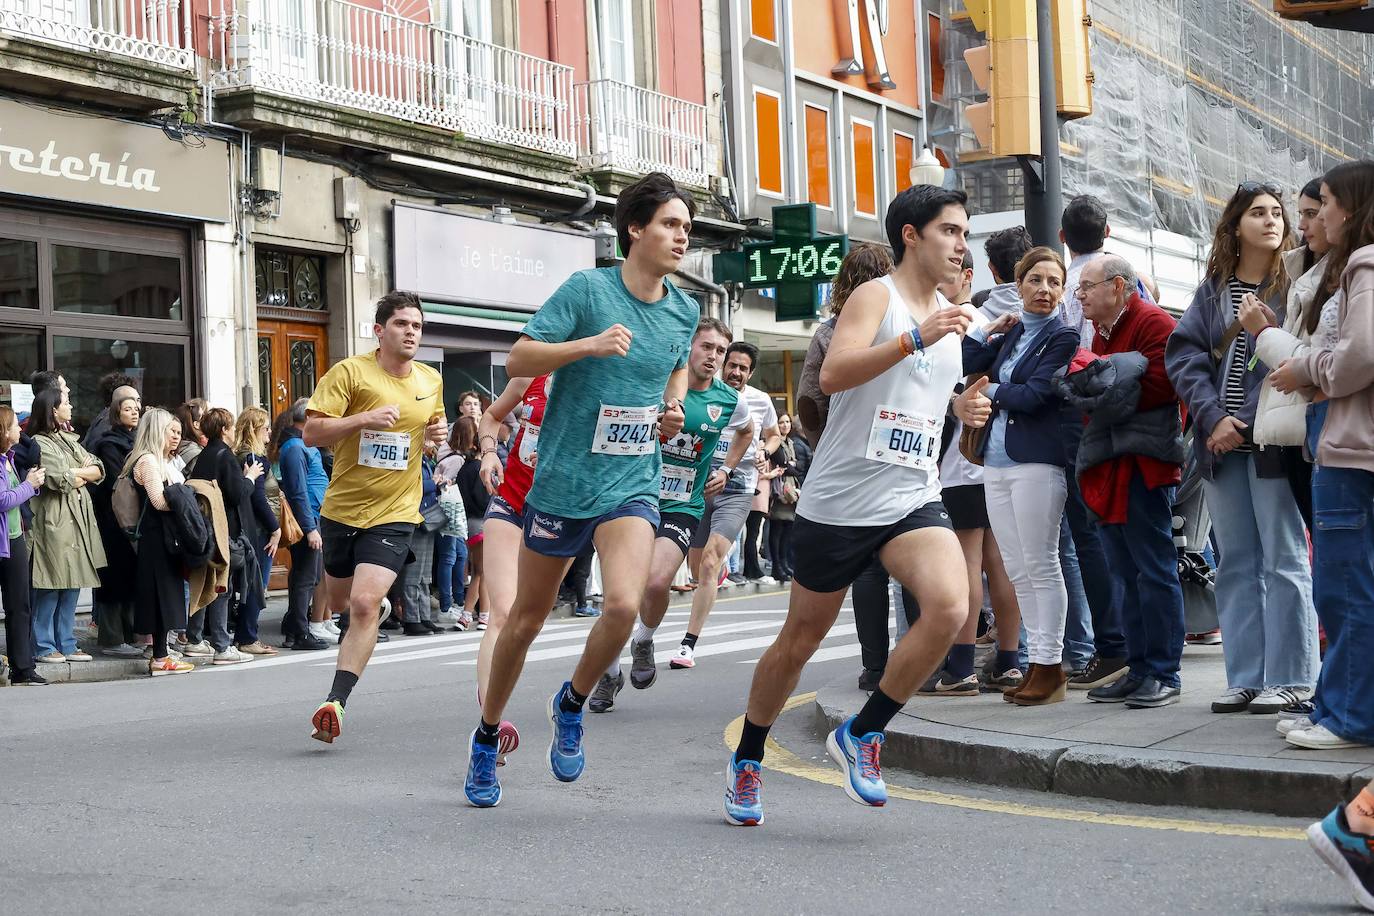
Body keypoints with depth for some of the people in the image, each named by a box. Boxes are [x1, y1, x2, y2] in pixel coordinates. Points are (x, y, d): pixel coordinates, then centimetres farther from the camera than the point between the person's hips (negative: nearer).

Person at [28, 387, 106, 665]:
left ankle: (66, 644, 15)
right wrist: (83, 474, 1)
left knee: (72, 586, 9)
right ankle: (45, 647, 3)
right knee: (50, 588, -4)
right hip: (54, 520, -8)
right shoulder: (39, 443, -8)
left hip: (78, 518, 8)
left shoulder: (69, 440, 17)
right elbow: (60, 480, -17)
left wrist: (76, 474, -6)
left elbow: (99, 470, 11)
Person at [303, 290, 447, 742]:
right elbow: (311, 433, -13)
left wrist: (438, 434, 0)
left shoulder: (432, 381, 5)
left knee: (364, 604, -17)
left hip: (394, 513, 0)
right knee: (339, 599, 19)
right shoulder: (349, 372, -9)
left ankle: (336, 702, -14)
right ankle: (376, 601, 54)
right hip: (342, 507, 0)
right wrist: (363, 419, -27)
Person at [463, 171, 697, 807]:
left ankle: (571, 705, 9)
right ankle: (487, 737, 32)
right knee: (528, 617, 10)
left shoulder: (684, 311, 5)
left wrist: (674, 410, 6)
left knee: (624, 605, -21)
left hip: (632, 485, 3)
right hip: (563, 480, -2)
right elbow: (518, 359, -12)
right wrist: (589, 344, -26)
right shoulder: (587, 288, -10)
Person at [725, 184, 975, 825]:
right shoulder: (875, 296, -7)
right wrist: (915, 338, -31)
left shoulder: (949, 315, 15)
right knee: (801, 639, 7)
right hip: (838, 501, -5)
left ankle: (860, 735, -3)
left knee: (950, 607, -22)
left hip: (914, 500, 5)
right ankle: (746, 760, 30)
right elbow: (833, 374, -24)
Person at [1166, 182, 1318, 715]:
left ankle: (1289, 678, 4)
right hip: (1222, 444, 5)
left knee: (1284, 560, -2)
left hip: (1274, 442, -5)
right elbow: (1183, 352, 3)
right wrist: (1214, 418, -8)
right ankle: (1245, 678, 15)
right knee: (1236, 564, 9)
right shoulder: (1214, 289, 12)